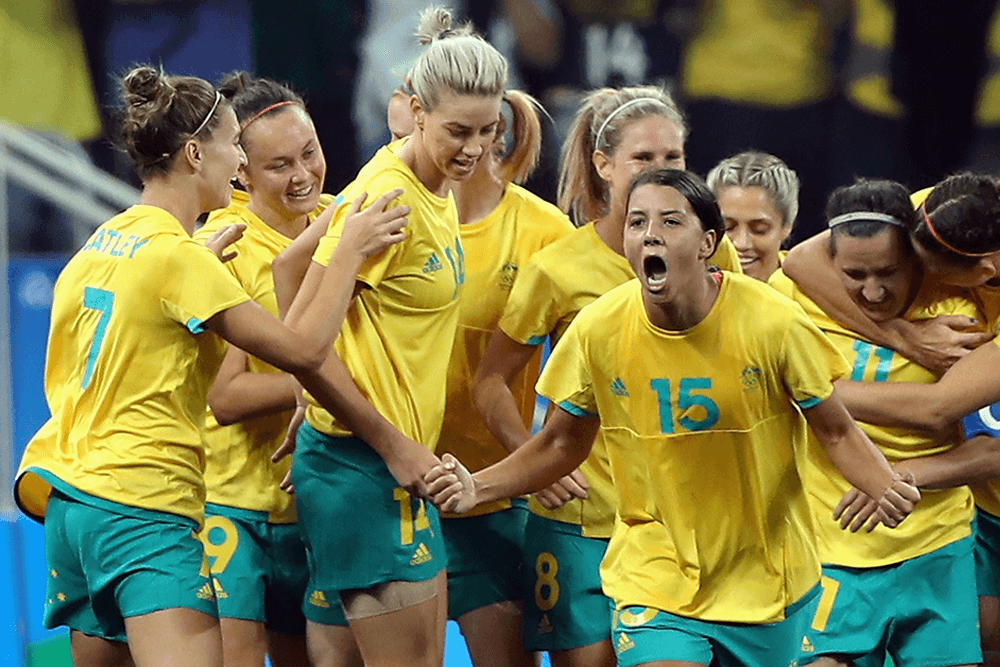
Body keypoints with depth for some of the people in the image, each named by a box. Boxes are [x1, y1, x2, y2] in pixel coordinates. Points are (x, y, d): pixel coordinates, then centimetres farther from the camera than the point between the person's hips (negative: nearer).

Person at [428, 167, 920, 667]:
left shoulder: (773, 323, -16)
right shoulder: (598, 329, -11)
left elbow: (836, 432, -5)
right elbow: (561, 444, 4)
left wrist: (886, 488, -25)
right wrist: (476, 487, -11)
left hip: (767, 581, 0)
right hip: (654, 574, 0)